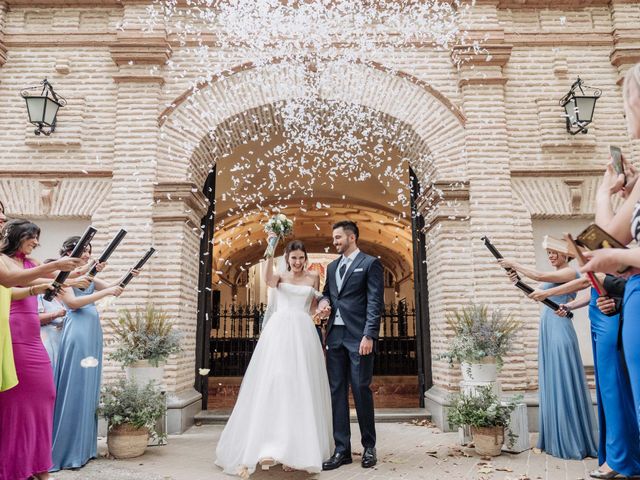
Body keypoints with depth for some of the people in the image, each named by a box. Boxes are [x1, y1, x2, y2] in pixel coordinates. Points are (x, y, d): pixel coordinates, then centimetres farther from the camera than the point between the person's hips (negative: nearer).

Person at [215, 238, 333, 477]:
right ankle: (270, 446, -13)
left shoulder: (313, 276, 15)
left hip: (303, 333, 1)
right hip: (279, 332, -1)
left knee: (302, 389, -1)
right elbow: (267, 279, -14)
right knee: (274, 383, -11)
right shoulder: (280, 277, 11)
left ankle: (299, 448, 5)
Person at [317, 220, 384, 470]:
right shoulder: (332, 267, 18)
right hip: (335, 336, 6)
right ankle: (342, 449, 14)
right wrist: (323, 301, 1)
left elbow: (375, 302, -8)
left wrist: (369, 336, -16)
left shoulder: (370, 263, -1)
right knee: (337, 391, 5)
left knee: (361, 389, 0)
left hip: (358, 336, -6)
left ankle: (369, 447, 18)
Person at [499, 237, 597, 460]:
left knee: (563, 383, -6)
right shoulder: (553, 276, 19)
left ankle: (571, 442, 2)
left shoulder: (570, 272, -7)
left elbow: (538, 276, -20)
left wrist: (514, 264, -11)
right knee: (551, 383, 10)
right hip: (547, 332, 9)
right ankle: (555, 439, 18)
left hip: (560, 330, -9)